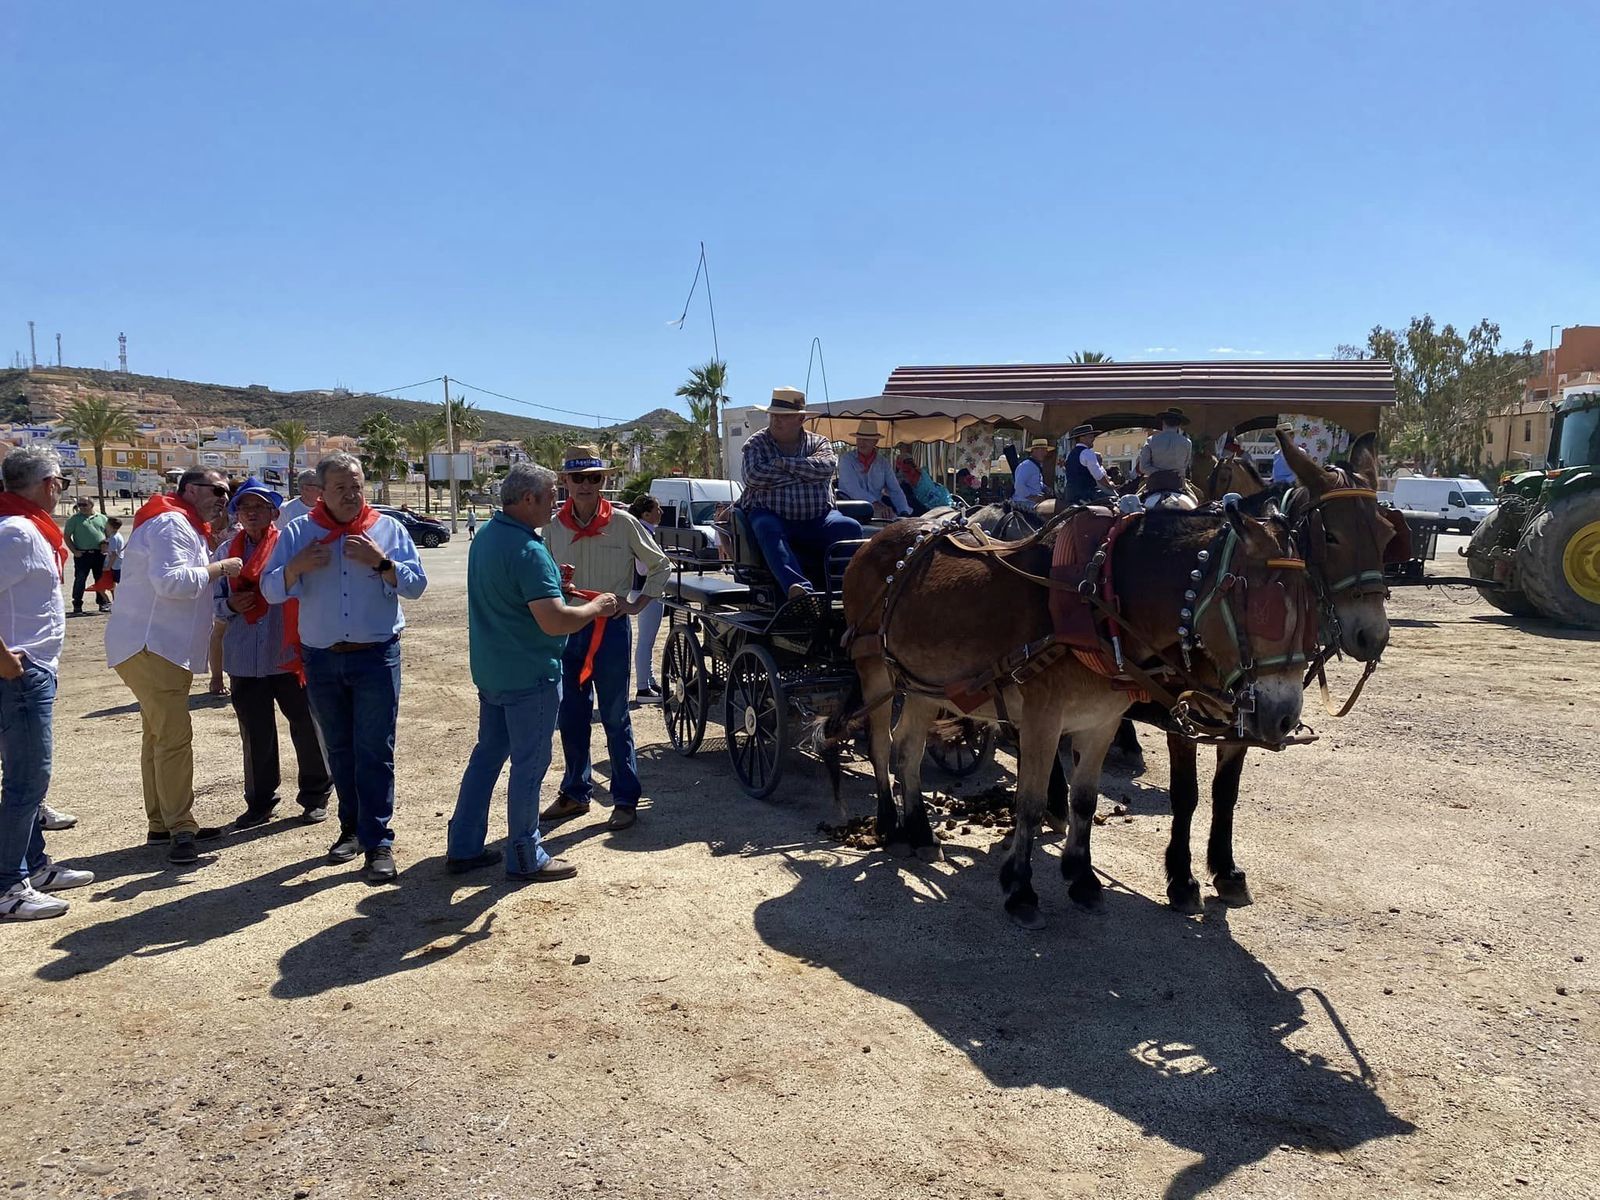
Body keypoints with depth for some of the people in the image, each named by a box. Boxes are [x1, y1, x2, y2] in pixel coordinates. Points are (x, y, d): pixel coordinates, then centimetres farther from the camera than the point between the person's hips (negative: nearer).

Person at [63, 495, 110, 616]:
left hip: (99, 554, 2)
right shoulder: (74, 519, 4)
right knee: (80, 580, -4)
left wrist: (106, 545, -2)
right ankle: (77, 606, 1)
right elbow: (67, 536, 3)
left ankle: (102, 603, 19)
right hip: (82, 555, -2)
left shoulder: (102, 518, 11)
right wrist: (74, 551, -7)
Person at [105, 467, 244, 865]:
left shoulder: (185, 527, 21)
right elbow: (171, 580, -27)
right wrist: (218, 569, -16)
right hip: (149, 647, -11)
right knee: (174, 737, -14)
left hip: (164, 648, 11)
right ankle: (180, 828, -12)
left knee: (161, 735, 14)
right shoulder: (171, 524, -14)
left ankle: (164, 822, 22)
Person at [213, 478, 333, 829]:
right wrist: (231, 605, -9)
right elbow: (216, 601, 14)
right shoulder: (226, 551, 9)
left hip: (289, 653, -3)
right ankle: (259, 801, 25)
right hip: (245, 658, 4)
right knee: (255, 733, 12)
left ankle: (315, 795, 20)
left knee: (306, 725, 4)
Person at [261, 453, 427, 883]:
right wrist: (297, 566, -19)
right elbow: (271, 590, 0)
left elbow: (416, 584, -4)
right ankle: (351, 826, 29)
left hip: (376, 657, -2)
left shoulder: (388, 528, 1)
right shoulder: (298, 532, 4)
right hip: (321, 659, 3)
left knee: (374, 751, -3)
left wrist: (381, 562, -20)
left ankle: (378, 840, 1)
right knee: (339, 750, 14)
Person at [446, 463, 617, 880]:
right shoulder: (528, 551, -23)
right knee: (529, 764, 2)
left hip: (491, 669, 9)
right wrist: (596, 607, -12)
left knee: (488, 753, 18)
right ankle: (525, 858, 13)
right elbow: (554, 621, -29)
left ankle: (463, 848, 25)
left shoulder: (487, 534, 7)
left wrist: (551, 580, 13)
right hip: (529, 675, -9)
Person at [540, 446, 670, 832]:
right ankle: (575, 793, 27)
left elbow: (659, 565, 5)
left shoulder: (622, 522, -5)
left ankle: (626, 799, 12)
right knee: (570, 717, 12)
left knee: (615, 718, 2)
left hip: (609, 627, -4)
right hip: (566, 627, 4)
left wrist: (637, 604, -4)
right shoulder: (554, 526, 3)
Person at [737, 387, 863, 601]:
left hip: (816, 520, 3)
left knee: (850, 528, -25)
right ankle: (799, 587, -56)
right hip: (772, 515, -2)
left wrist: (784, 462, -10)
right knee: (768, 530, -37)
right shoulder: (756, 444, 10)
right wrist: (803, 474, -3)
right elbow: (754, 477, -10)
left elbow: (827, 467, -8)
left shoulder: (818, 442, 15)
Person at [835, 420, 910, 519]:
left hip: (877, 510, 2)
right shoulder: (847, 459, -2)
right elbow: (853, 489, -16)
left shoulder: (883, 463, 10)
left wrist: (904, 512, -15)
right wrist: (875, 504, -31)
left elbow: (895, 491, 5)